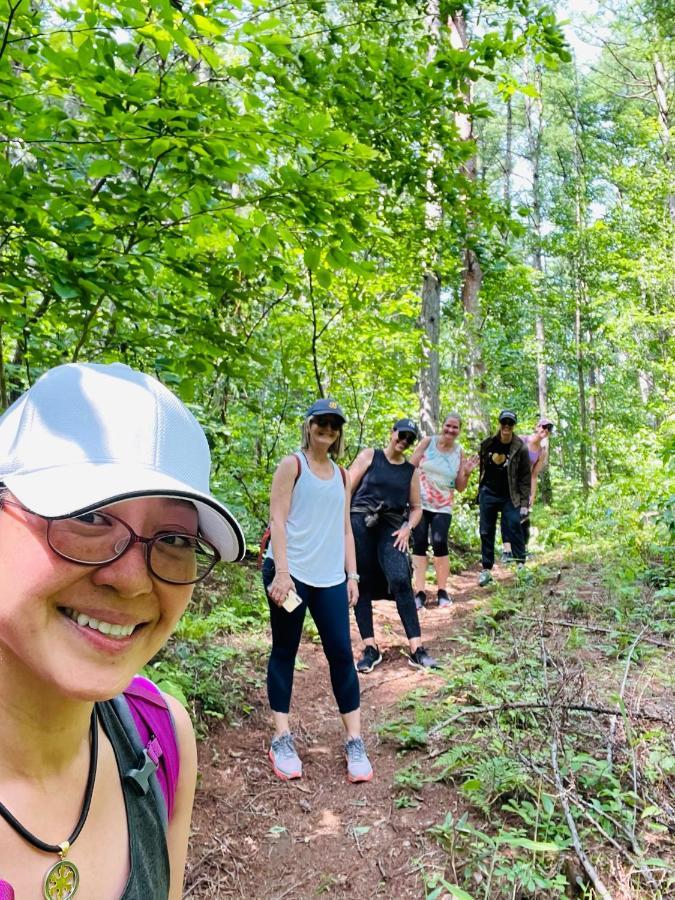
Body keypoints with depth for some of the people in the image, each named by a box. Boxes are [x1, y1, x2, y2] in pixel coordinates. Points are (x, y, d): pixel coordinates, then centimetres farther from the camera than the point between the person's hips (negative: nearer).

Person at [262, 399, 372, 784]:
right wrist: (281, 572, -16)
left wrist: (352, 574, 10)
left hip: (330, 578, 4)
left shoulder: (342, 475, 15)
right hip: (291, 573, -4)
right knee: (285, 652, 6)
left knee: (342, 653, 2)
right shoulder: (292, 465, -1)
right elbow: (277, 518, -8)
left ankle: (355, 742, 11)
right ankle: (282, 740, 16)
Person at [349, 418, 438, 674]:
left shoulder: (411, 470, 14)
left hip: (391, 528, 1)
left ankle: (416, 649, -12)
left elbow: (416, 507, 20)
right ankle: (370, 648, 11)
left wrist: (407, 528, 1)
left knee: (400, 581, -16)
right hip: (360, 524, -1)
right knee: (363, 586, 1)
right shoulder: (369, 456, 6)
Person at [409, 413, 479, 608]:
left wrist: (467, 473, -11)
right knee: (419, 545, -1)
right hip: (419, 503, -1)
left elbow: (460, 487, 6)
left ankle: (442, 591, 4)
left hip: (443, 507, 1)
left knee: (440, 544, -13)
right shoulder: (428, 442, -2)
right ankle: (419, 592, 6)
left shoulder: (459, 452, 3)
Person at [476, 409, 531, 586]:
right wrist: (481, 489, 11)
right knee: (486, 532, 5)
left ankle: (521, 564, 1)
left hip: (510, 497, -3)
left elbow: (525, 477, -7)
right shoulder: (487, 444, -1)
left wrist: (524, 503, -11)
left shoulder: (520, 448, -9)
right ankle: (486, 569, 13)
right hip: (488, 494, 3)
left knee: (514, 527, -11)